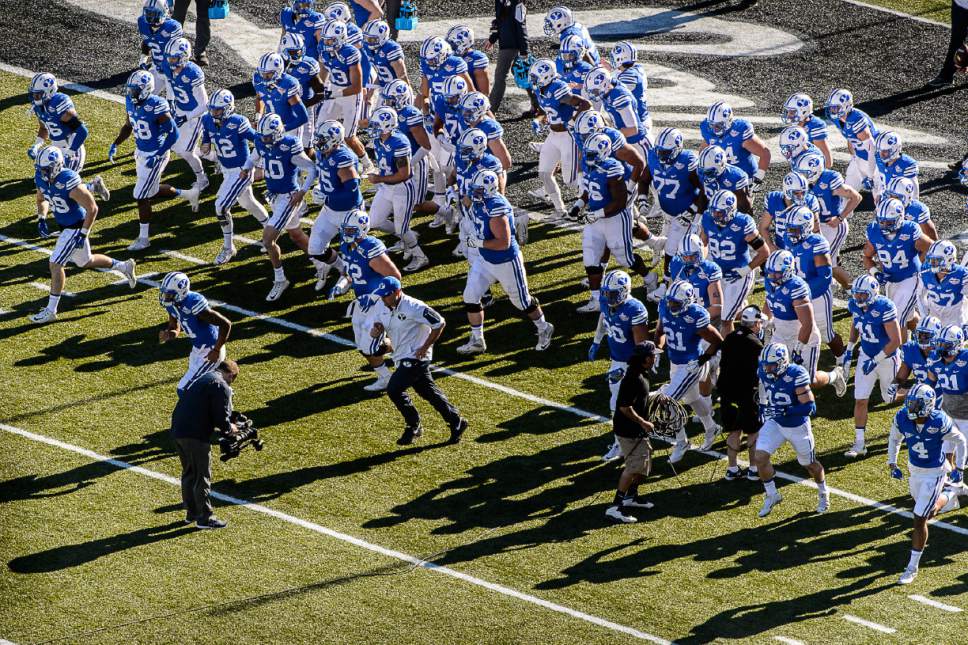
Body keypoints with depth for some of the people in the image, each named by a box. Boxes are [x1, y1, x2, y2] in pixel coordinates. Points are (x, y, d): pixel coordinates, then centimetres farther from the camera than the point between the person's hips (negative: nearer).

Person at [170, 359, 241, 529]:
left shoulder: (202, 379, 20)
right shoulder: (222, 387, -9)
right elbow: (222, 417, -14)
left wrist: (214, 427, 24)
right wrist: (229, 428, 6)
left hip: (178, 430, 9)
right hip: (195, 436, -9)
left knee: (189, 472, 21)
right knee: (202, 476, 2)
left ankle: (191, 512, 30)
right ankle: (205, 517, 7)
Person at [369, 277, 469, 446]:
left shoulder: (414, 308, -23)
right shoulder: (381, 307, 0)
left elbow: (439, 323, -17)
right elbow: (378, 328, 7)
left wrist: (425, 347, -16)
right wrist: (375, 331, -18)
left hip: (416, 356, -8)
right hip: (402, 358, 8)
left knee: (394, 389, -16)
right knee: (429, 392, 15)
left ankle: (413, 426, 1)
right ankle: (456, 422, 26)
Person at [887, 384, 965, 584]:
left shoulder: (939, 422, -28)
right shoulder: (902, 418, -16)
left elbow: (960, 441, -10)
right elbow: (894, 439, 7)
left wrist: (959, 467, -6)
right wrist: (892, 463, 5)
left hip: (934, 473, -5)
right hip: (914, 470, 5)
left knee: (920, 520, -6)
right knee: (927, 512, 24)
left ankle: (912, 567, 6)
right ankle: (948, 498, 56)